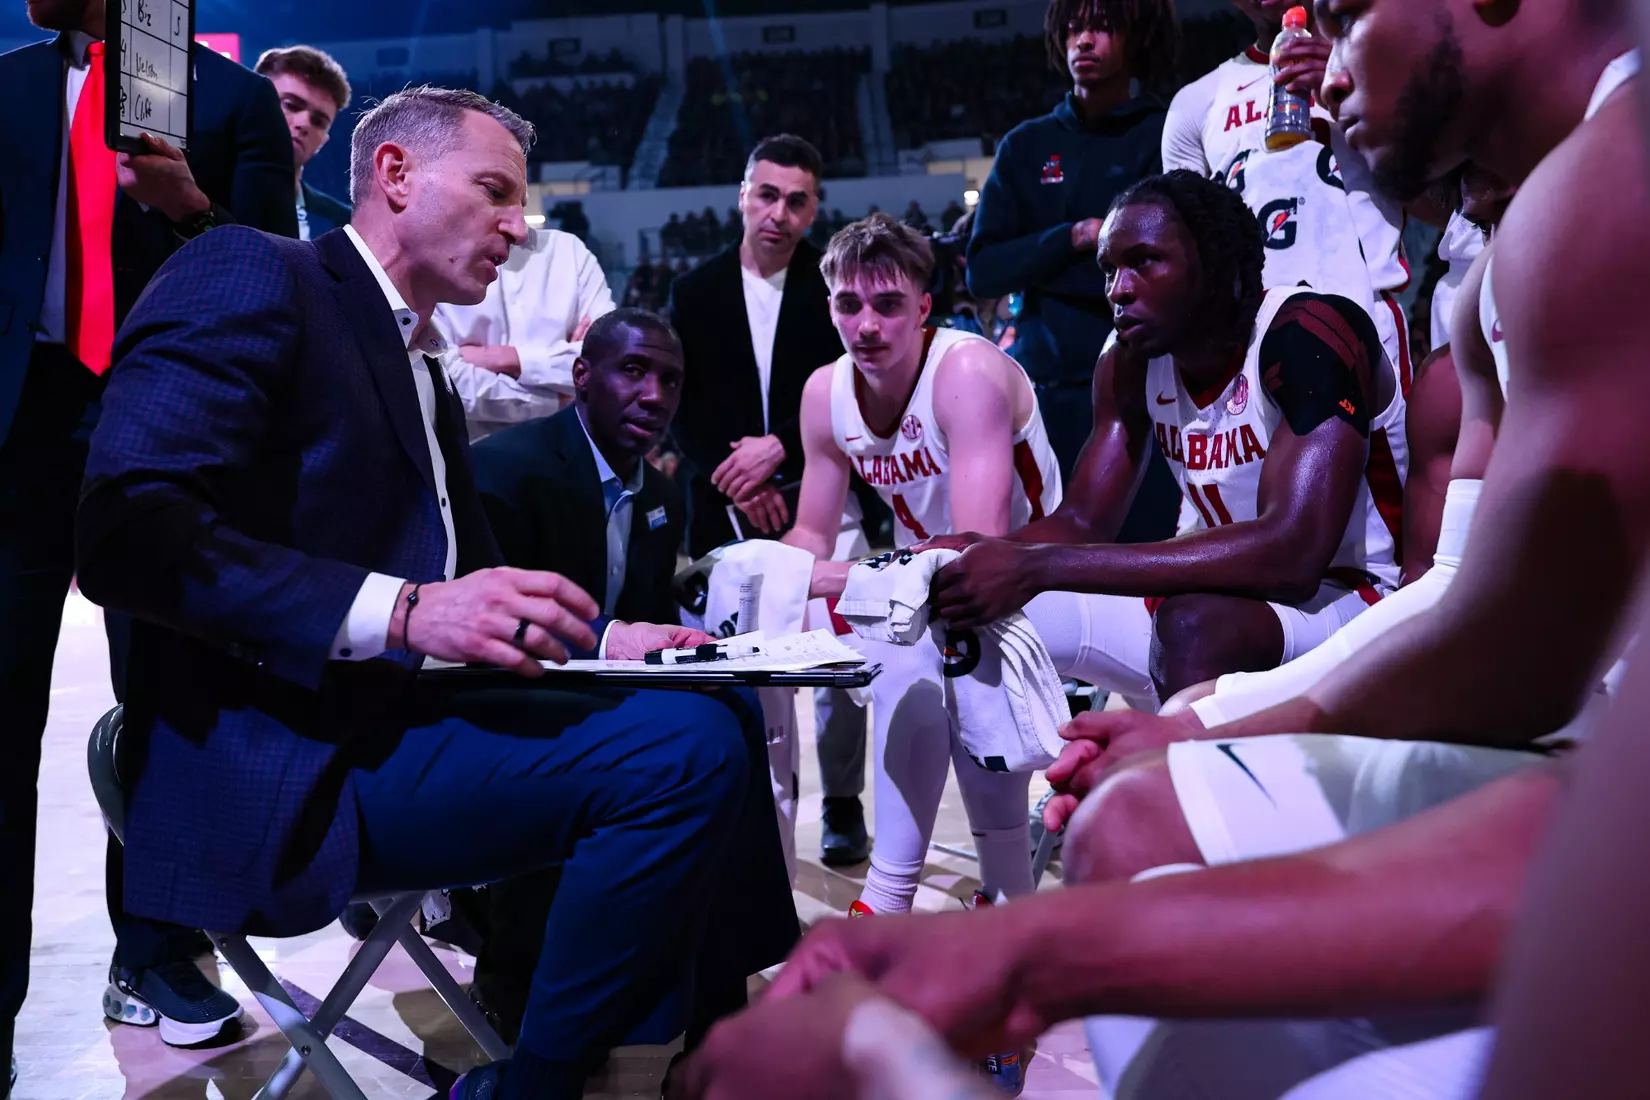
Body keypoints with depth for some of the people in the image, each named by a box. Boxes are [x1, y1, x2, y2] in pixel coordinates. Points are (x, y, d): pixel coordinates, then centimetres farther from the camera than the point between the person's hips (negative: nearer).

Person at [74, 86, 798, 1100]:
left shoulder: (424, 367, 20)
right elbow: (126, 530, -19)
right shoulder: (250, 274, -6)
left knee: (722, 706, 8)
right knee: (682, 748, -22)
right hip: (288, 761, -9)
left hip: (406, 709, 9)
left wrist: (603, 637, 0)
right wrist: (403, 613, -26)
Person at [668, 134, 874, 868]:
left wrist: (780, 447, -14)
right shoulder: (694, 292, 8)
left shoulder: (835, 285, 2)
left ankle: (843, 805, 11)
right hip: (729, 505, 2)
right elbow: (680, 406, 5)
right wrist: (735, 481, -8)